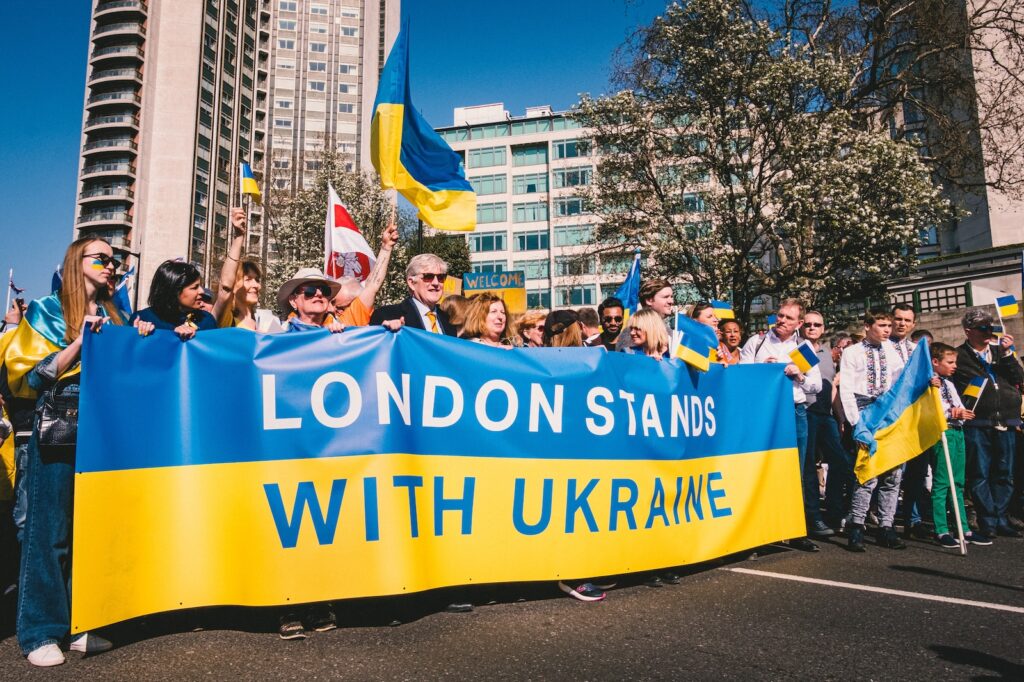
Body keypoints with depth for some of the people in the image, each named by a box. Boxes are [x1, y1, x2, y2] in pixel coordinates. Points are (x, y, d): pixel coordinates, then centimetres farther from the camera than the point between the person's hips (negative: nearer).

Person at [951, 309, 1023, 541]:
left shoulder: (999, 350, 15)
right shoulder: (960, 356, 0)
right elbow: (962, 389, -2)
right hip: (977, 423, -5)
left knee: (1004, 474, 9)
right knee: (980, 474, 0)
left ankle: (1000, 519, 18)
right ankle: (988, 521, 8)